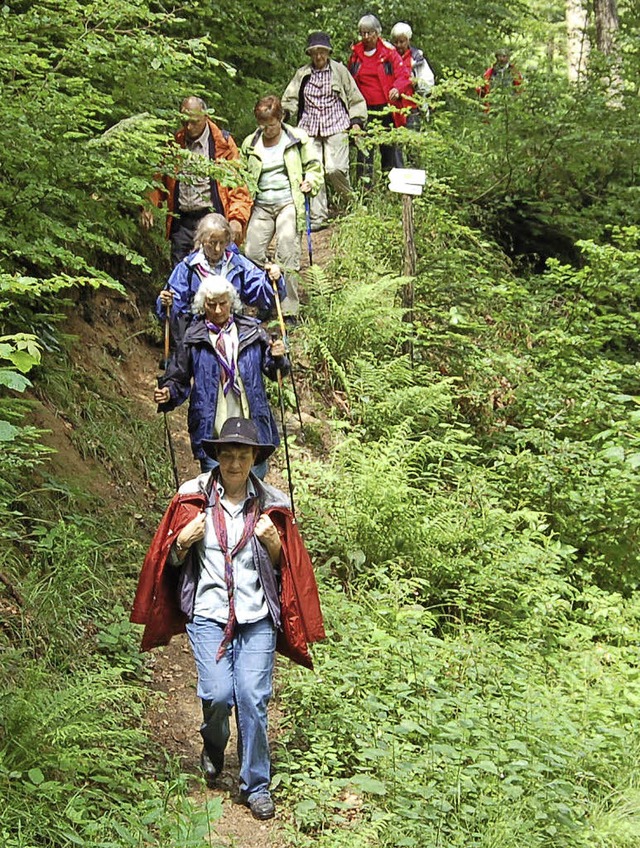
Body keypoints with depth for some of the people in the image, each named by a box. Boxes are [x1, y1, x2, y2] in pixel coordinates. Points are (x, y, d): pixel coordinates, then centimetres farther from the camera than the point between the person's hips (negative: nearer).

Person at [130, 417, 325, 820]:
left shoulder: (271, 503, 5)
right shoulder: (194, 497, 3)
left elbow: (286, 565, 12)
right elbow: (172, 559, 10)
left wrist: (274, 543, -9)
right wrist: (184, 542, -12)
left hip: (257, 617, 1)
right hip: (208, 612, -1)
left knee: (253, 697, -6)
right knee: (218, 694, -10)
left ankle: (257, 784, 10)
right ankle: (213, 749, 24)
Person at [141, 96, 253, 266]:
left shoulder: (223, 142, 2)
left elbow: (238, 184, 0)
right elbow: (159, 179, 17)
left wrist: (237, 218, -12)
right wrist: (148, 206, -1)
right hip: (182, 221, 3)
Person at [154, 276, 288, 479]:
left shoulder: (251, 331, 5)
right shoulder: (193, 337, 2)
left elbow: (273, 371, 9)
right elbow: (179, 378, 7)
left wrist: (277, 358, -12)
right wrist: (168, 393, -13)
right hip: (211, 431, -1)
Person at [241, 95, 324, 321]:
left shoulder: (297, 138, 5)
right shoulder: (250, 144, 12)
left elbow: (314, 167, 14)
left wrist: (310, 182, -6)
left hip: (289, 203, -3)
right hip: (261, 206, 3)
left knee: (287, 256, -12)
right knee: (252, 253, -9)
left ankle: (289, 311, -6)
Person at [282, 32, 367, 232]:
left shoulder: (339, 71, 7)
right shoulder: (302, 74, 13)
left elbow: (355, 98, 12)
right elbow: (290, 98, 13)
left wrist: (356, 122, 1)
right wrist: (284, 113, -8)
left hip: (336, 127, -3)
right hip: (309, 128, 3)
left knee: (334, 168, -18)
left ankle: (350, 199, 11)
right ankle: (317, 217, -2)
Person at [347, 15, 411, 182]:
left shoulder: (389, 52, 1)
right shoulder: (355, 54, 11)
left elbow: (403, 75, -3)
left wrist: (397, 89, -24)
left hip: (386, 108, -2)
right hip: (364, 110, 2)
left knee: (390, 147, 0)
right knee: (364, 148, 1)